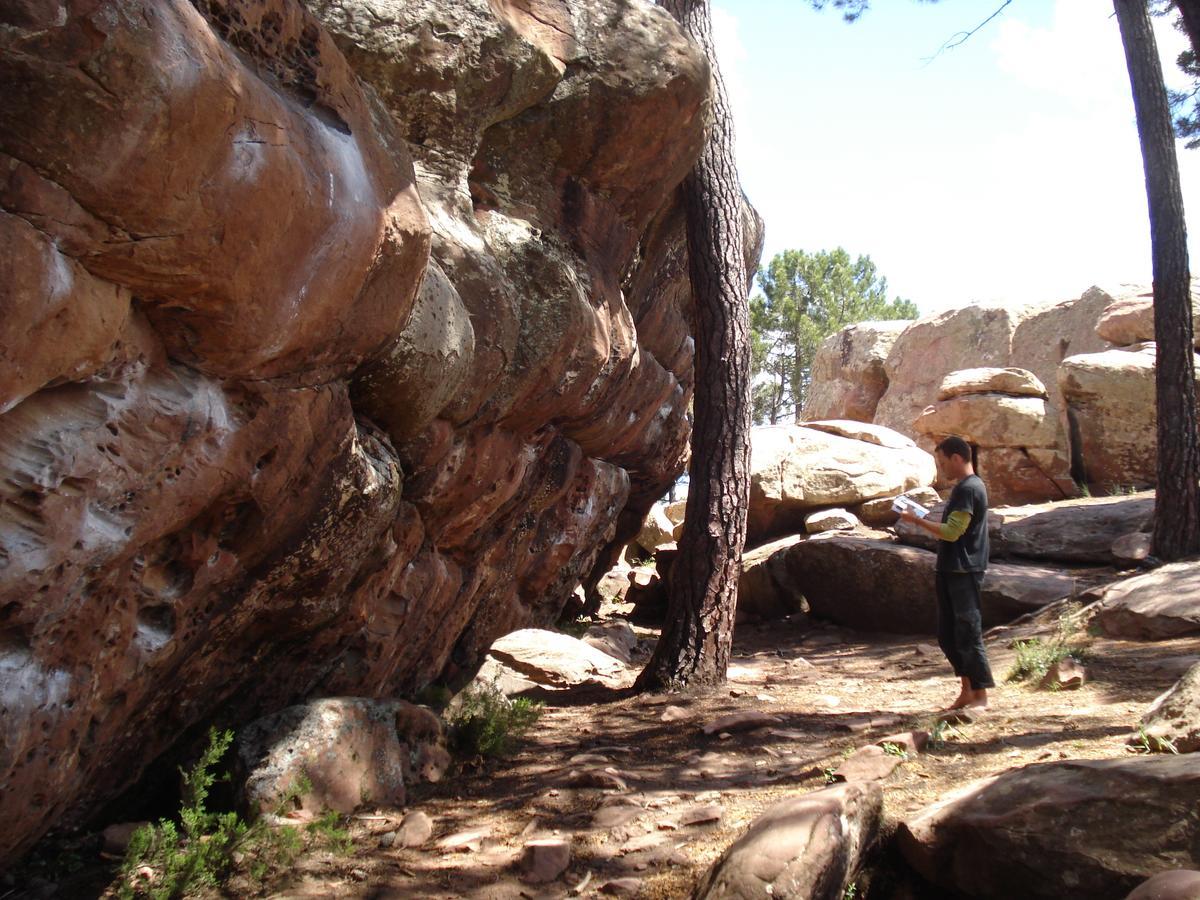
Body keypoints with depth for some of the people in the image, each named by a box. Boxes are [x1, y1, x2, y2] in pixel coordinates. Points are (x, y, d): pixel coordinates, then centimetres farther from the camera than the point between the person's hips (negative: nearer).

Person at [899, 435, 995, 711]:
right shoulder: (966, 487, 17)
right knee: (947, 635, 12)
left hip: (964, 572, -10)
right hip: (951, 571, 10)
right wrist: (923, 522, 10)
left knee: (968, 632, -5)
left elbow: (952, 532, -20)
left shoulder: (968, 489, -15)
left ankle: (981, 695, 3)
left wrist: (918, 521, -11)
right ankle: (967, 690, 21)